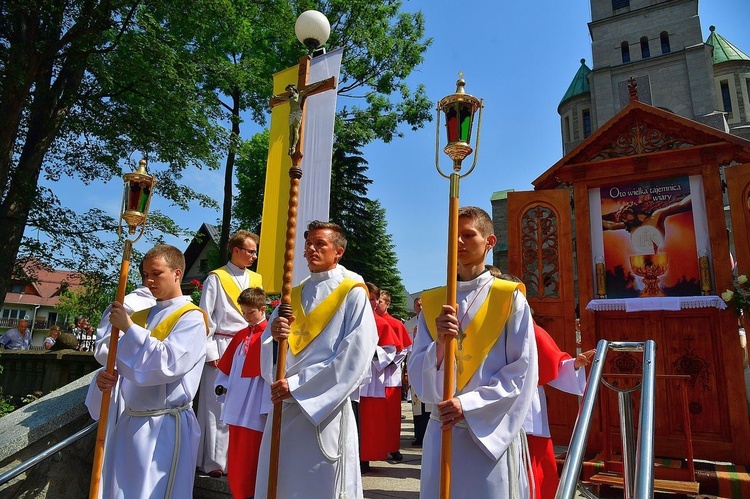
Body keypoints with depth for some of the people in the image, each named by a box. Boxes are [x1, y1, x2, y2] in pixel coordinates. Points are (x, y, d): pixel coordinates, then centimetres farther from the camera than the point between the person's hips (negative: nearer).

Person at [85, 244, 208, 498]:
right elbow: (122, 363, 15)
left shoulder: (191, 318, -10)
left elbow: (167, 363, -23)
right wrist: (105, 377, -7)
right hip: (128, 423, 7)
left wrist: (128, 327, -18)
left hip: (165, 428, -7)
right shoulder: (140, 316, 12)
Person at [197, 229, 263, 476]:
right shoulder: (216, 278, -1)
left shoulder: (256, 279, 12)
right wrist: (210, 352, -9)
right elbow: (205, 317, -3)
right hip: (222, 347, -4)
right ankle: (214, 461, 10)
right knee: (218, 404, 0)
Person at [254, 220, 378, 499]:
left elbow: (355, 357, -14)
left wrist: (297, 385, -15)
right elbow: (267, 357, 10)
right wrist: (274, 337, -14)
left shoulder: (353, 294, -3)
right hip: (283, 408, 6)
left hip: (326, 411, -5)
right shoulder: (292, 296, 14)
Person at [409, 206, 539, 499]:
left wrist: (470, 404, -15)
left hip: (492, 431, -2)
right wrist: (440, 344, -18)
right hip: (442, 431, 3)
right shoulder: (432, 302, 5)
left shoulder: (510, 298, -3)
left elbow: (524, 371, -7)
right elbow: (416, 372, 1)